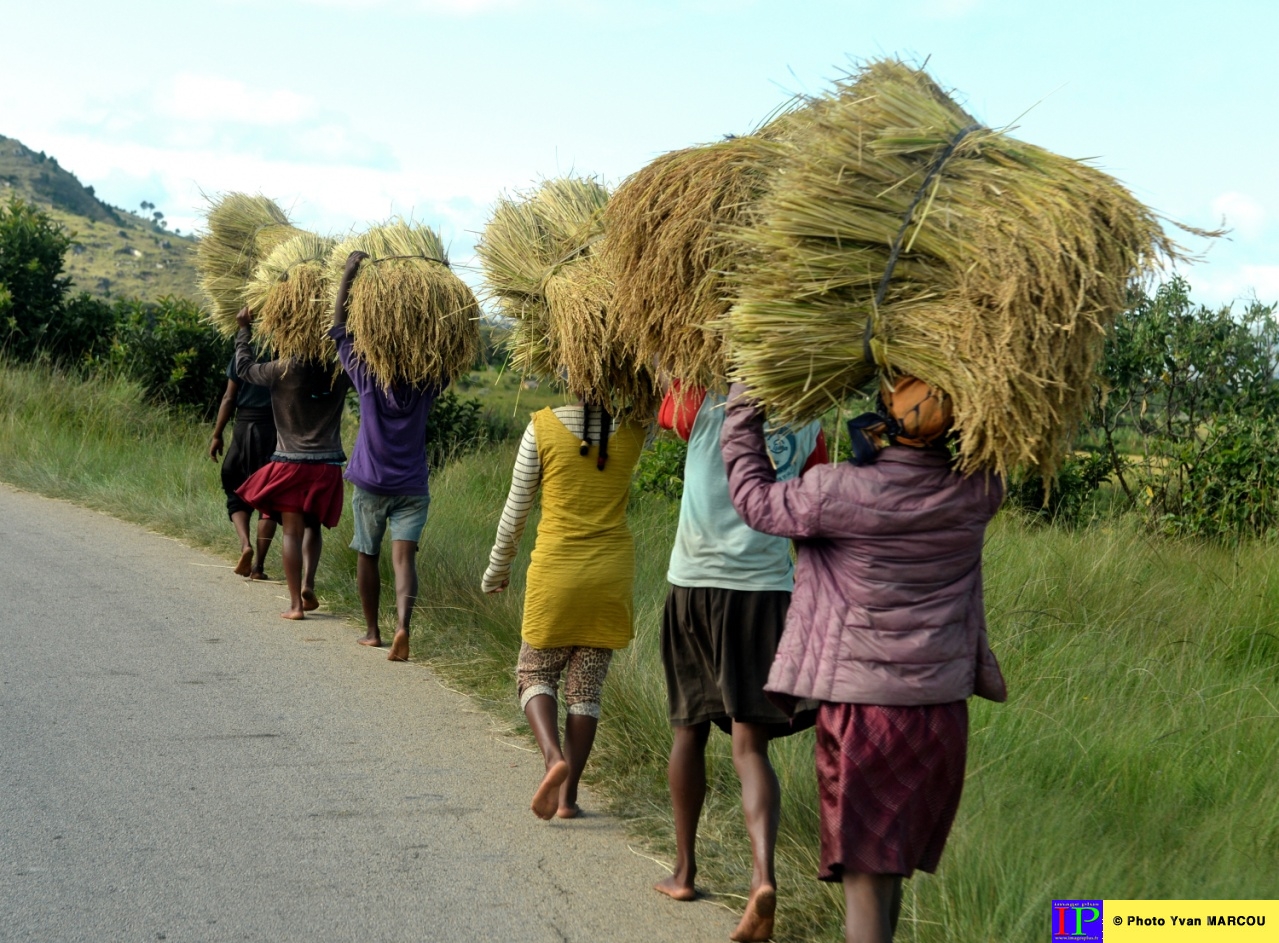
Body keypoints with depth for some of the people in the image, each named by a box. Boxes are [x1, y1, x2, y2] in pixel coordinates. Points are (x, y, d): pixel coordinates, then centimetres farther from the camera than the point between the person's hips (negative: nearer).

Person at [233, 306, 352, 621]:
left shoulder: (282, 371, -10)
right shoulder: (339, 373, -5)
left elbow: (244, 367, 6)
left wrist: (243, 329, 16)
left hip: (291, 463, -2)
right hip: (327, 465, 2)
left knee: (292, 532, 2)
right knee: (313, 526, 21)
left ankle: (296, 604, -2)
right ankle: (308, 584, 2)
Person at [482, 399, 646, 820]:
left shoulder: (543, 426, -9)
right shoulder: (633, 430, -4)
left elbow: (516, 507, -1)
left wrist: (498, 566, 12)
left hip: (555, 572, -2)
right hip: (611, 573, 2)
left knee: (535, 672, 13)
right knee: (586, 687, 10)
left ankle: (554, 756, -14)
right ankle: (568, 795, 8)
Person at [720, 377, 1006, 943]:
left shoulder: (840, 493, -15)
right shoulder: (974, 492, -4)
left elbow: (755, 499, 2)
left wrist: (741, 415, 13)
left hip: (861, 707, -4)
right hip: (942, 709, 4)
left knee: (864, 869, 0)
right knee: (891, 863, 21)